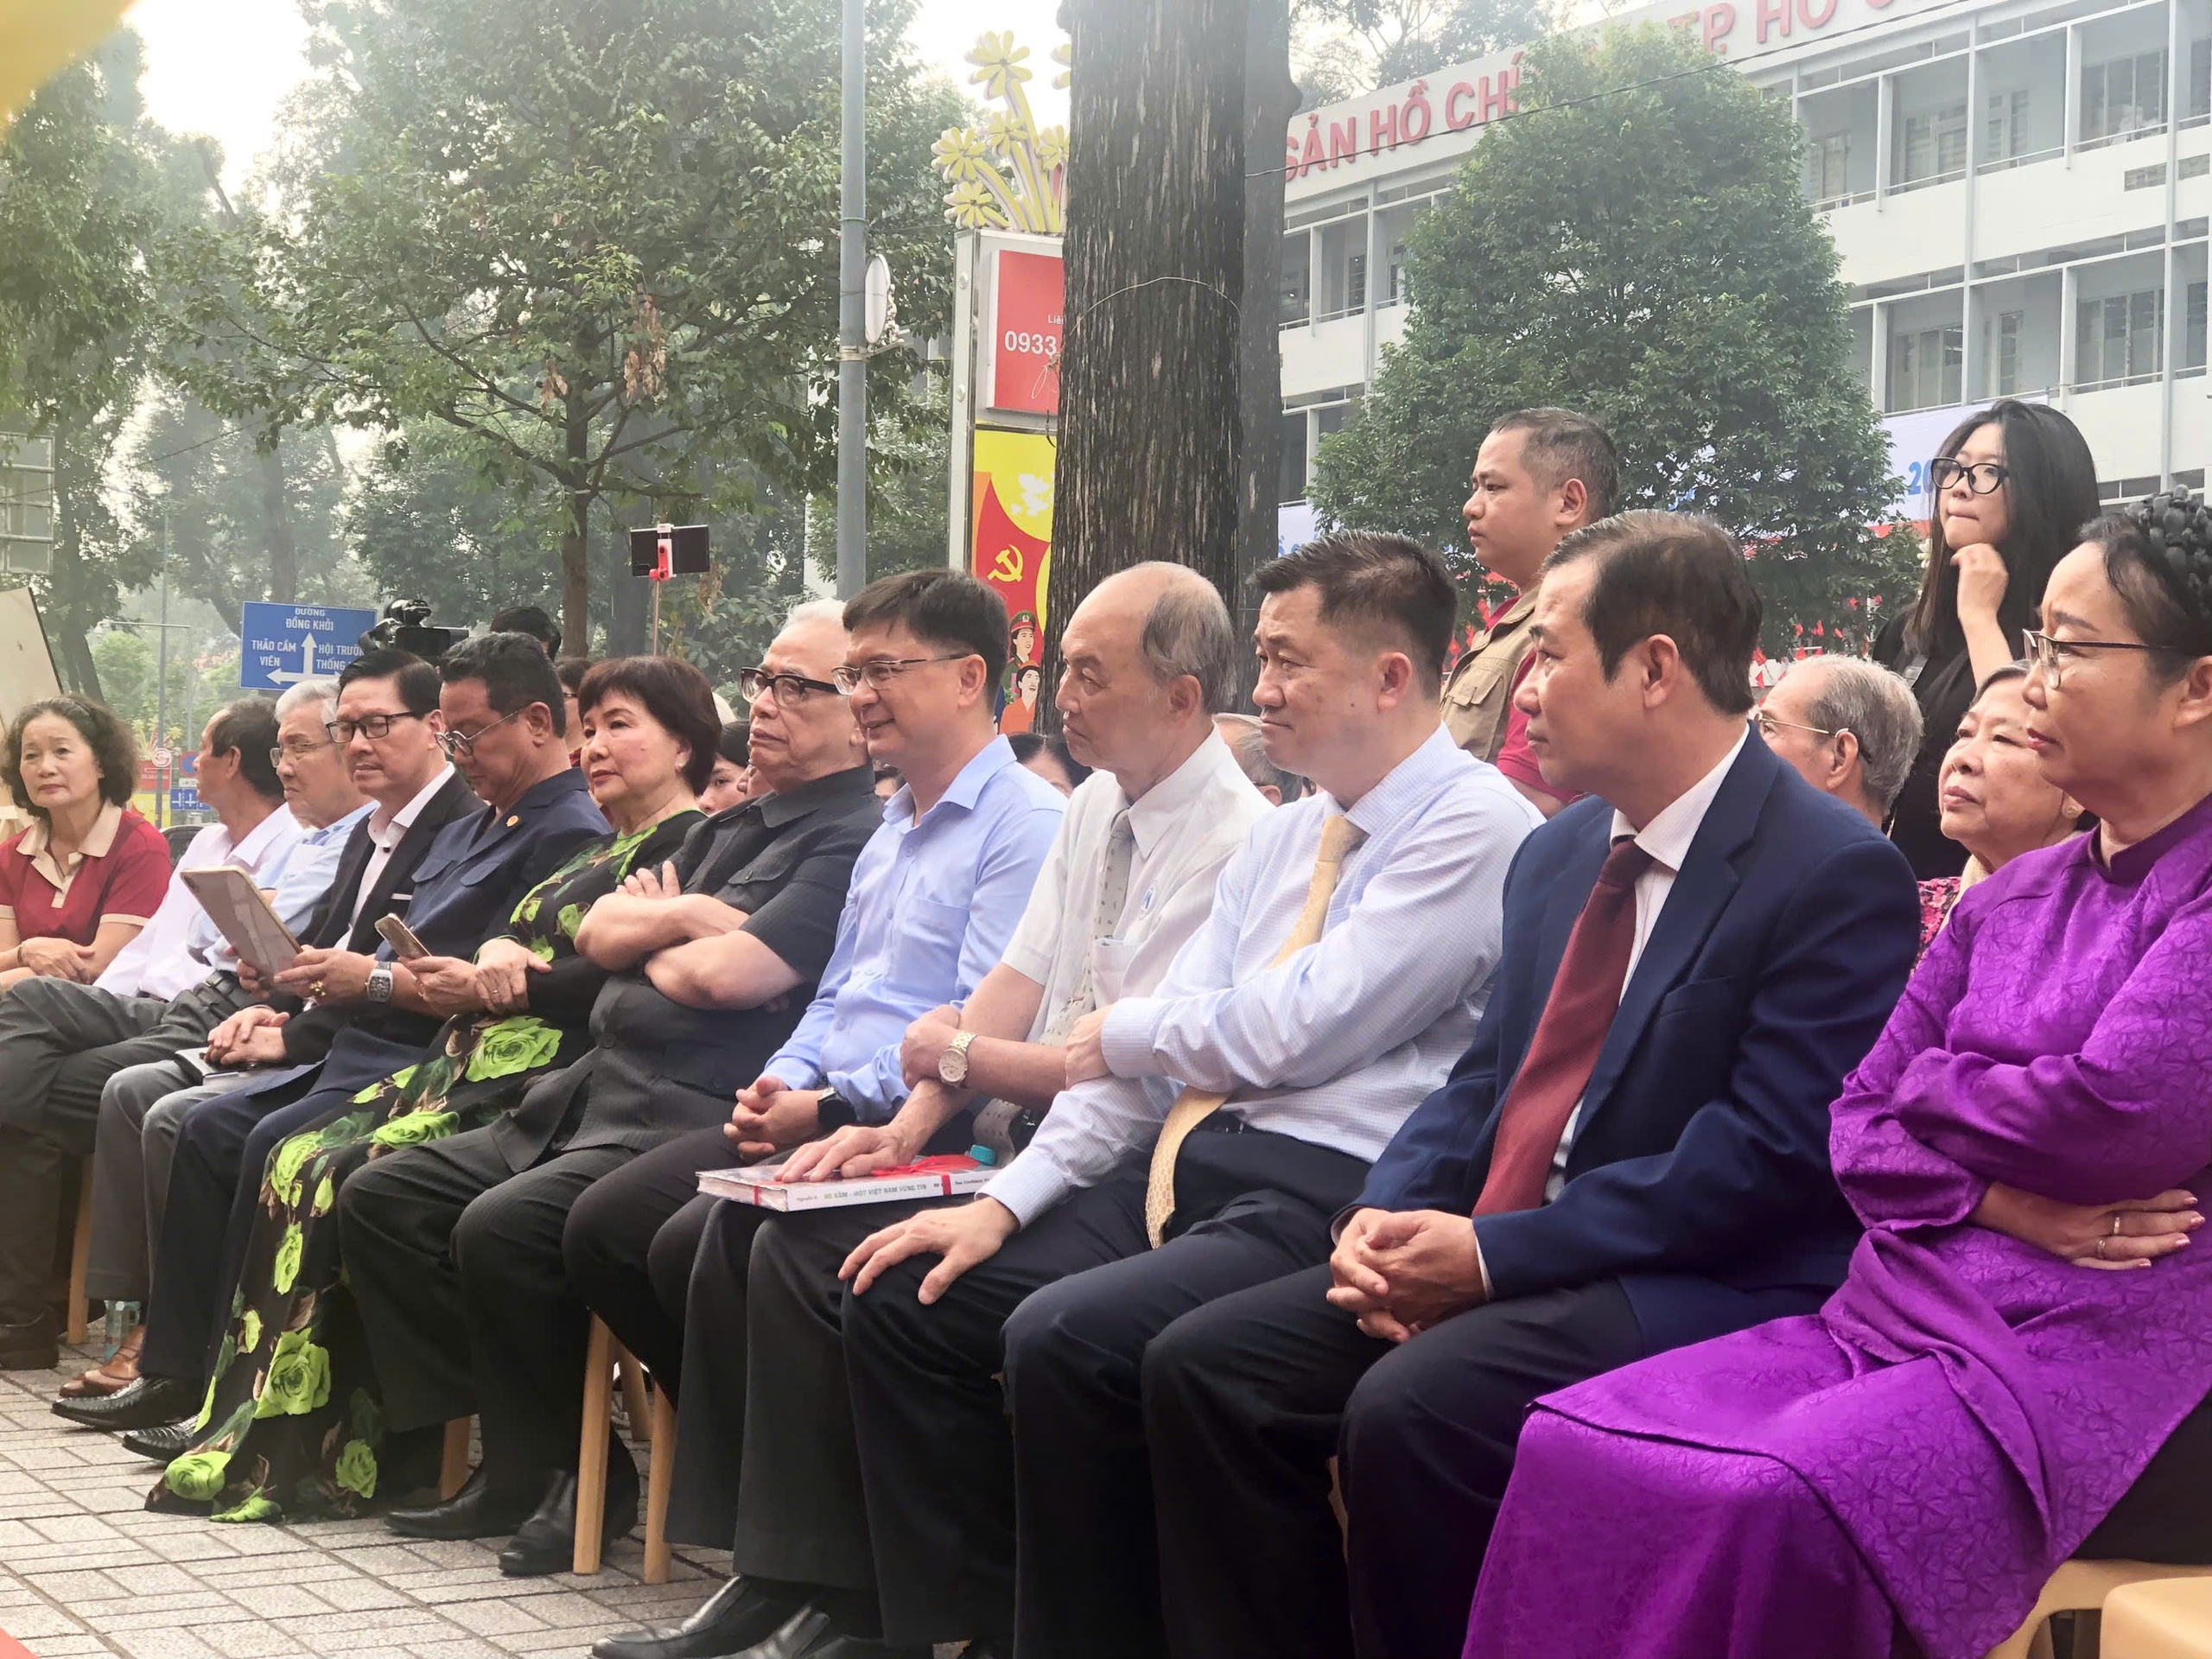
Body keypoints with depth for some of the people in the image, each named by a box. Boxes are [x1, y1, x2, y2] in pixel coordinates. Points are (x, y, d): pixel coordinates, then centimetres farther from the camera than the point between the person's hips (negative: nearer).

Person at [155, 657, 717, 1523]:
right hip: (476, 1060, 10)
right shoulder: (595, 850, 26)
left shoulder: (689, 846, -5)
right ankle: (250, 1435, -6)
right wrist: (494, 955, -5)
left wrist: (487, 985, -8)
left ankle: (317, 1455, -14)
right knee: (300, 1162, -7)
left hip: (546, 1083, -10)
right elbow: (509, 941, 20)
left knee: (348, 1177, -22)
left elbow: (627, 974, -16)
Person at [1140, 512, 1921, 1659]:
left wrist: (1494, 1252, -19)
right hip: (1495, 1261, 8)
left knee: (1409, 1409, -31)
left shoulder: (1836, 874, -12)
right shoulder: (1558, 855, 14)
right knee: (1203, 1368, -6)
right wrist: (1384, 1219, -3)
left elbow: (1771, 1155, -18)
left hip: (1707, 1292, -8)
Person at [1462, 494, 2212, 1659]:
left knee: (1775, 1513, -33)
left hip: (2115, 1349, -7)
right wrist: (2004, 1202, -7)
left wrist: (1930, 1085, 4)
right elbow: (1860, 1130, 15)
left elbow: (2119, 1117, -17)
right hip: (1906, 1310, 7)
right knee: (1574, 1448, -16)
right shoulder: (2008, 901, 18)